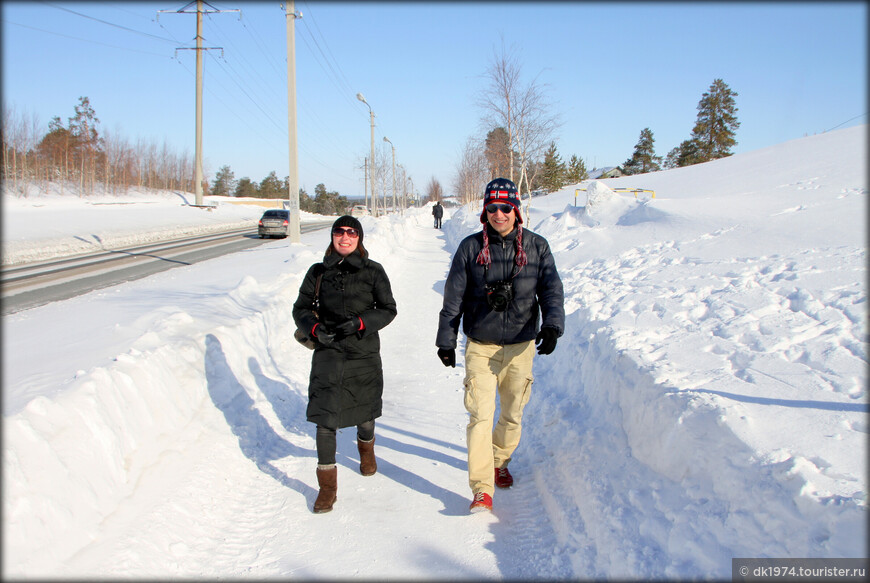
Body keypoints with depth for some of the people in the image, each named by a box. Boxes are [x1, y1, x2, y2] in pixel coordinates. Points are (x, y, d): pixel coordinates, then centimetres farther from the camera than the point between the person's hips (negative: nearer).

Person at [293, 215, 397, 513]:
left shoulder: (373, 271, 1)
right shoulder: (318, 272, 6)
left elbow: (388, 309, 1)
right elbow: (301, 308, 9)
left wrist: (360, 323, -15)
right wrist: (315, 327, -11)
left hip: (364, 354, 0)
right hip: (328, 354, 0)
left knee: (364, 413, 13)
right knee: (325, 417, -8)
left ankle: (366, 448, 49)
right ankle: (327, 486, 5)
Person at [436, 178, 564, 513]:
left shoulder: (536, 247, 1)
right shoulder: (470, 248, -1)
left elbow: (551, 289, -2)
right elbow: (453, 297, 3)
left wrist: (552, 325, -20)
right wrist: (446, 340, 4)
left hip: (520, 346, 2)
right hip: (481, 345, -1)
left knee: (512, 414, 14)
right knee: (480, 415, -10)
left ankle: (500, 462, 39)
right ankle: (482, 489, -6)